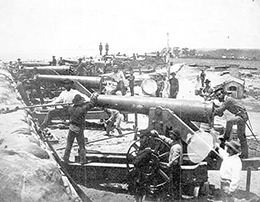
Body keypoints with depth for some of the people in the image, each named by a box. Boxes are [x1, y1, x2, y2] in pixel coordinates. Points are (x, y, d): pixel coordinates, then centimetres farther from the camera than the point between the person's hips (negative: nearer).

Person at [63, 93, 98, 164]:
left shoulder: (71, 109, -9)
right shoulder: (82, 109, -20)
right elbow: (91, 104, -9)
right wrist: (94, 96, 9)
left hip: (71, 129, 3)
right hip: (79, 130, -3)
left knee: (69, 144, 17)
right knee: (81, 146, 9)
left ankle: (66, 158, 22)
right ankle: (82, 160, 10)